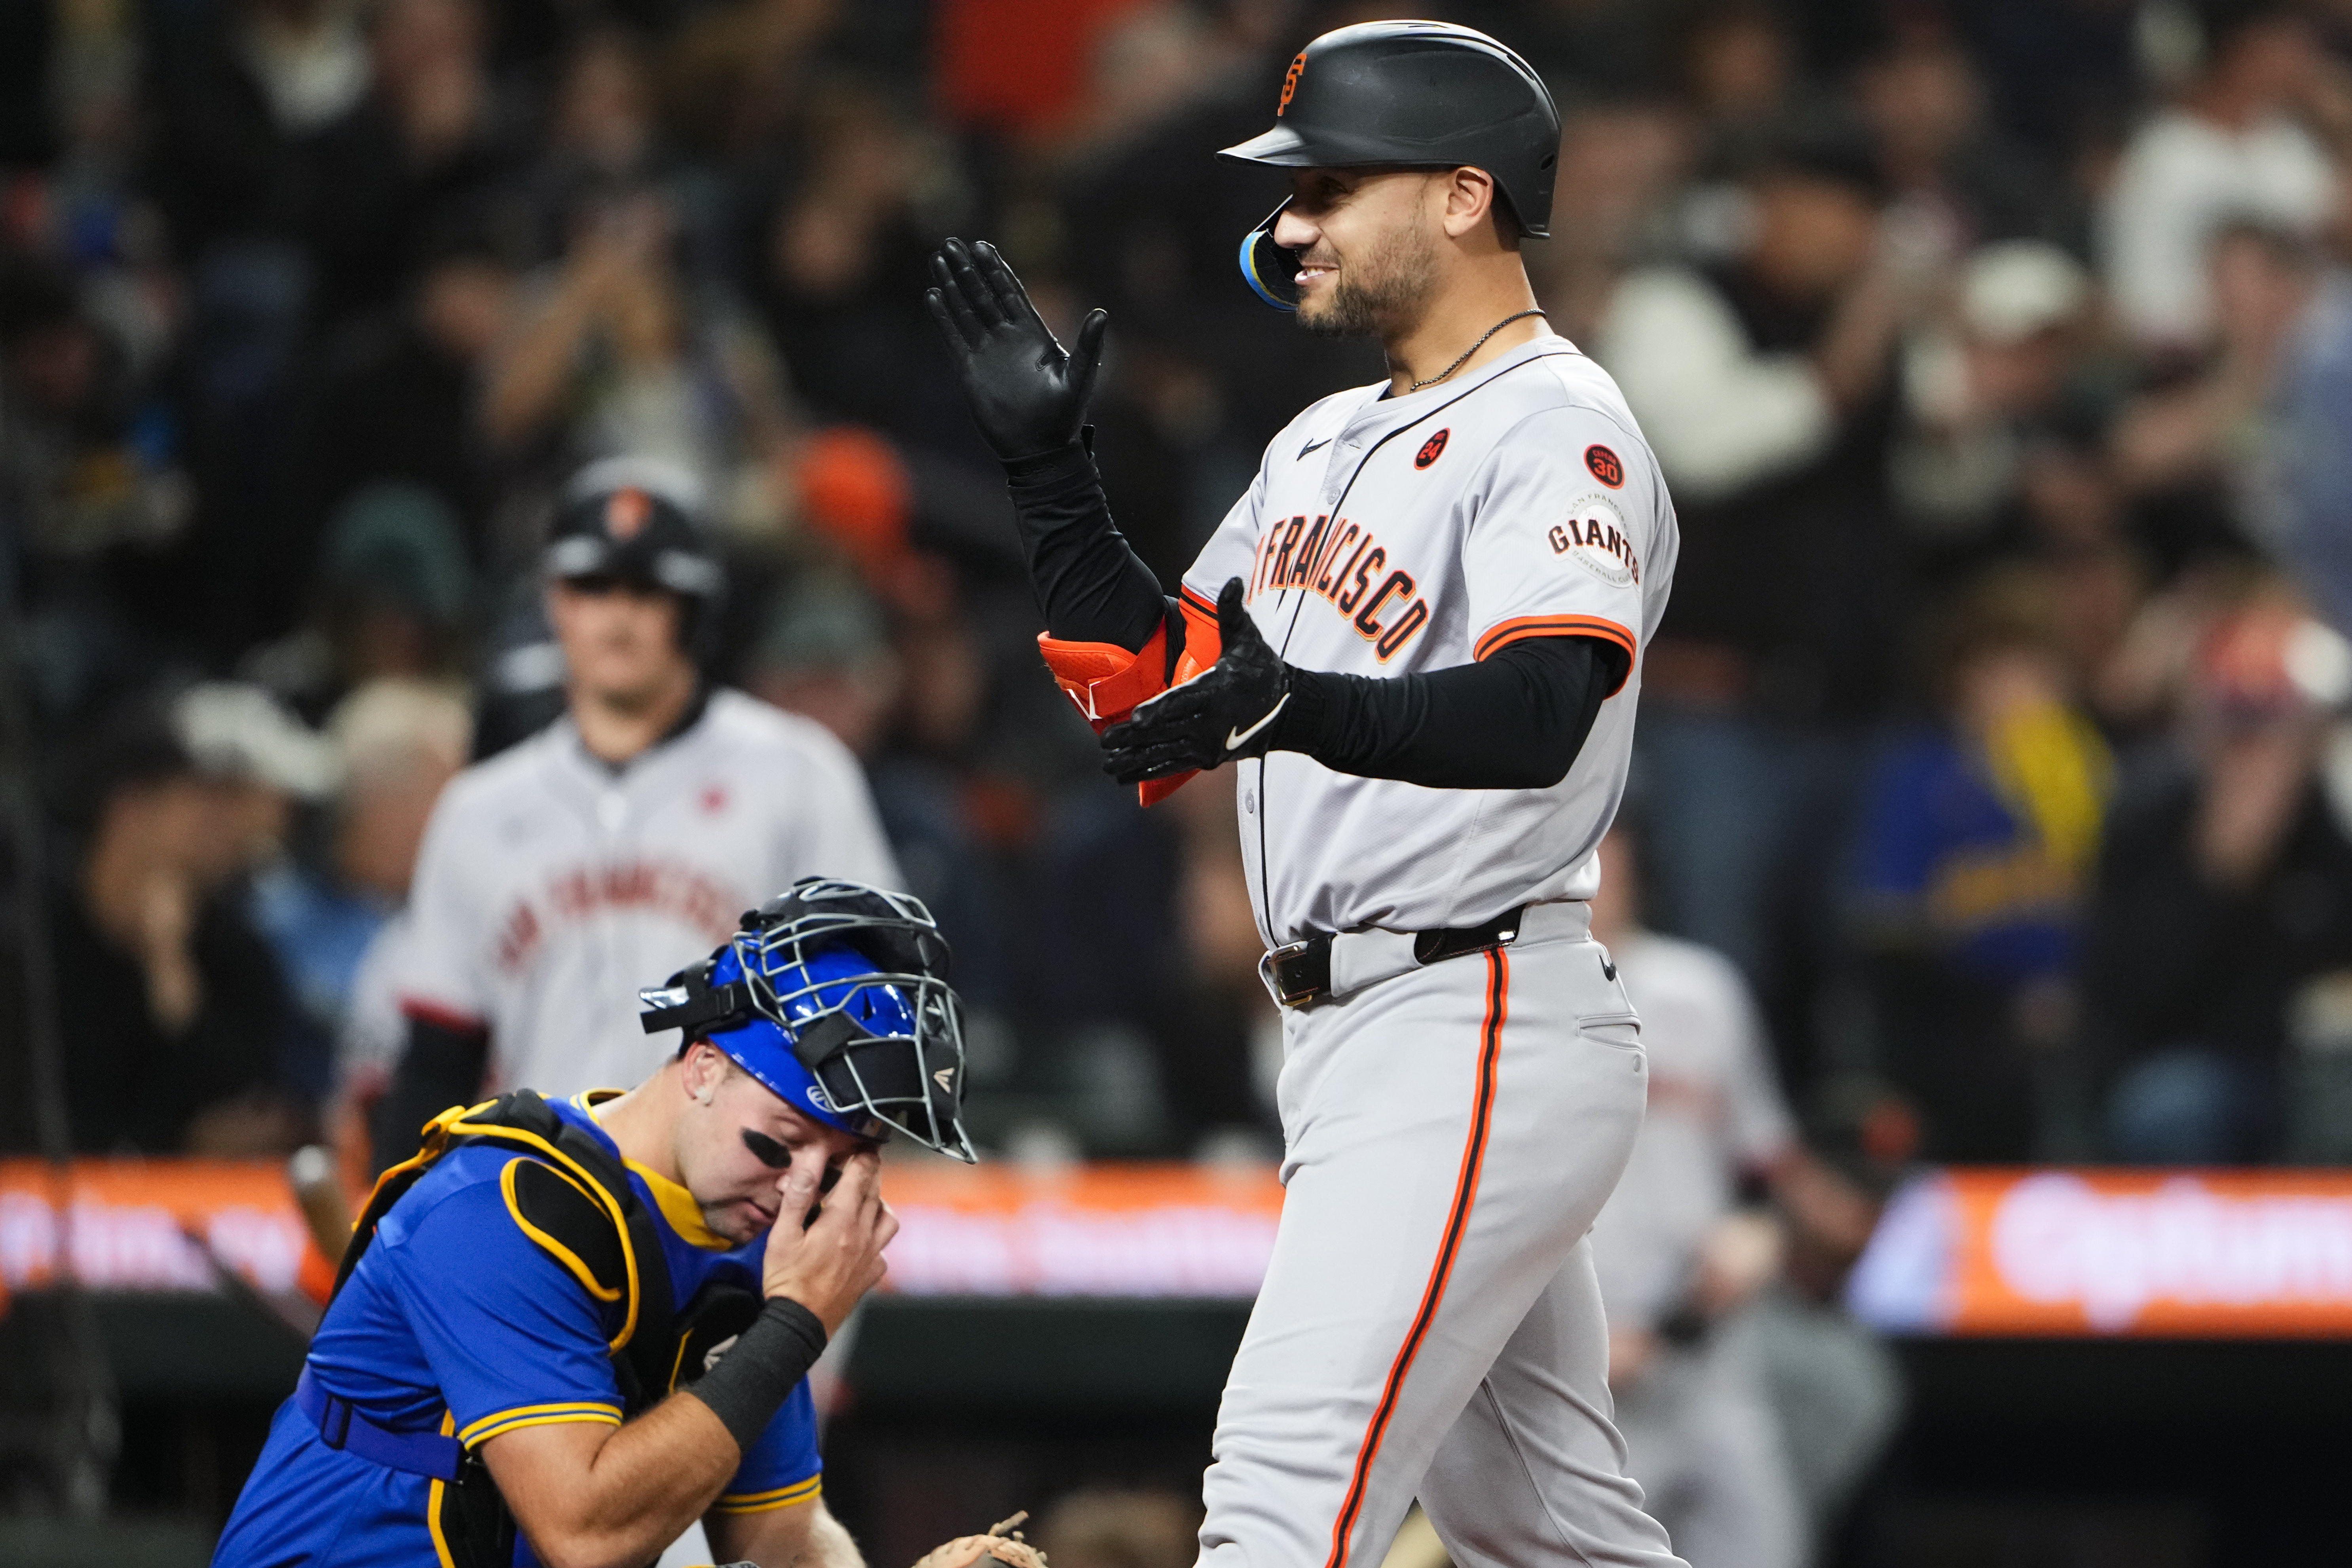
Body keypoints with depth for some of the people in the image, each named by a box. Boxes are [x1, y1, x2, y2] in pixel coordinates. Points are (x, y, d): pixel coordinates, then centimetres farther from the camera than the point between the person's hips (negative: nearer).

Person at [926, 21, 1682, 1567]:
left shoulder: (1557, 428, -12)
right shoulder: (1328, 444, 19)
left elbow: (1537, 720, -28)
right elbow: (1158, 681, 21)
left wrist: (1298, 707, -44)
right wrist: (1049, 457, 13)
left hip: (1481, 1031, -10)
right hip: (1362, 1038, 10)